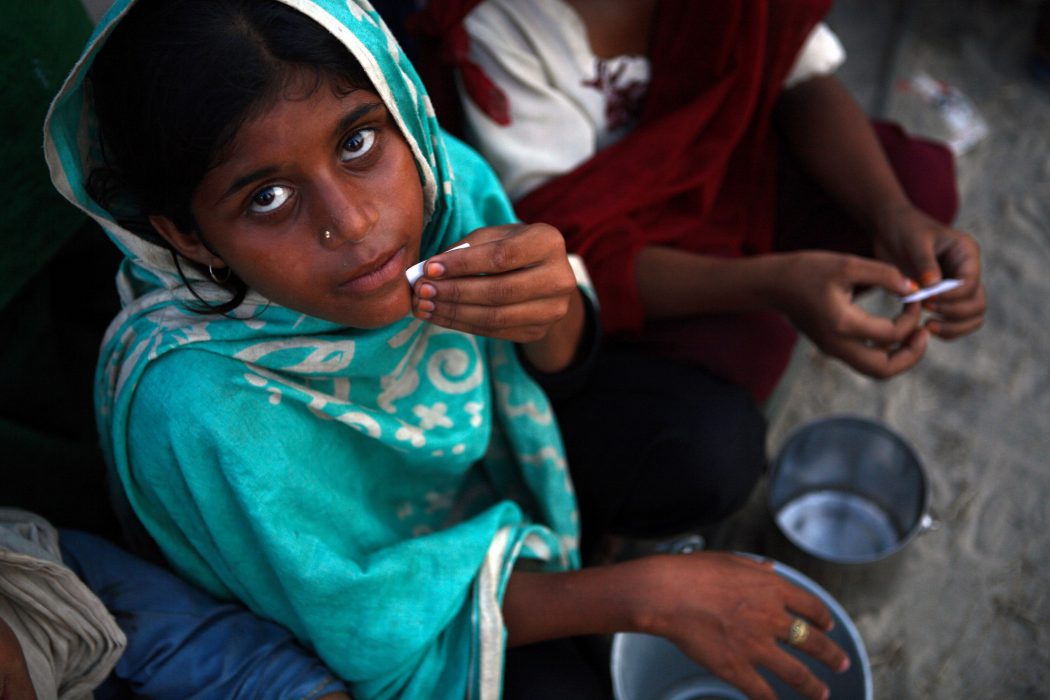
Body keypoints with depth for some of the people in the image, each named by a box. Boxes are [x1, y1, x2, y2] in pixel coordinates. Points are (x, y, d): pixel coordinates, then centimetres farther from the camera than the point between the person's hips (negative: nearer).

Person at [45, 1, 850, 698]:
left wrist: (552, 311, -34)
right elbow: (372, 628, -25)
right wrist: (645, 593, -27)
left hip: (476, 467, 5)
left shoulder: (440, 173, -27)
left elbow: (555, 363, -8)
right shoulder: (202, 413, -40)